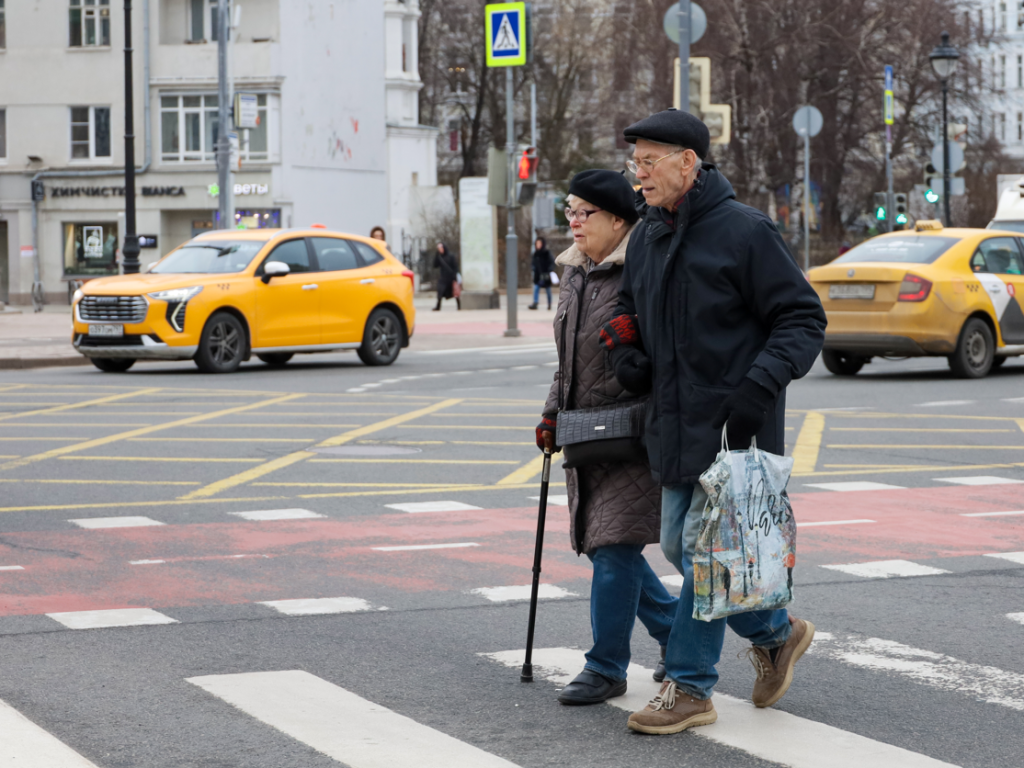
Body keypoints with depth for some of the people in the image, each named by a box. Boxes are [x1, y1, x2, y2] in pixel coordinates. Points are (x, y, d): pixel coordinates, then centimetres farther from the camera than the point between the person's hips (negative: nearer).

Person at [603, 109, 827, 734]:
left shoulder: (745, 231, -11)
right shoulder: (647, 238, 12)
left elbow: (803, 318, -11)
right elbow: (630, 311, 26)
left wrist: (763, 383, -24)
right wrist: (626, 351, 4)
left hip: (735, 425, -8)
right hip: (677, 425, 8)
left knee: (704, 548, -10)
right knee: (680, 547, 12)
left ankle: (690, 687, -2)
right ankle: (777, 634, 29)